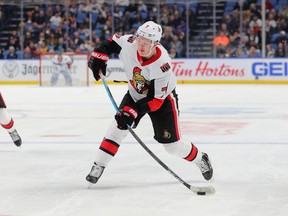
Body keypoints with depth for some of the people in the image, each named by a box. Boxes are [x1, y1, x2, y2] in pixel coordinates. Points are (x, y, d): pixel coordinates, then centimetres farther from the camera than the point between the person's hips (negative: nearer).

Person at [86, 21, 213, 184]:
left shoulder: (162, 65, -37)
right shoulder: (130, 44, -26)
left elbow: (155, 99, -32)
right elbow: (111, 43, -2)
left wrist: (132, 111, -38)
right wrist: (98, 57, -15)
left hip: (162, 98, -4)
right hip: (136, 94, 4)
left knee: (172, 144, -3)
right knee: (119, 126, -15)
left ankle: (201, 160, 24)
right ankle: (98, 167, -8)